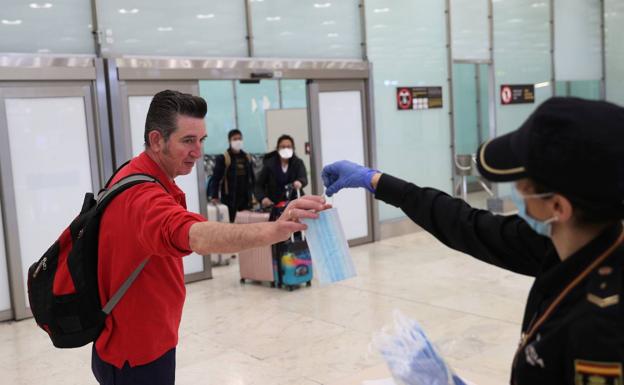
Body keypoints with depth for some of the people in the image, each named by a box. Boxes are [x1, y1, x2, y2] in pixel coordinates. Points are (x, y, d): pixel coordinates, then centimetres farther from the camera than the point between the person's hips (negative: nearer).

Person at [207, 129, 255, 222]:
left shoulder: (247, 157, 11)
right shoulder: (222, 158, -5)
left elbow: (252, 177, 16)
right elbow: (215, 178, -8)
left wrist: (253, 194, 12)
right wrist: (214, 196, -13)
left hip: (245, 198, 5)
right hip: (230, 198, -5)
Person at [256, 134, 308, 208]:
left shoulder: (298, 162, 2)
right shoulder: (270, 164, 0)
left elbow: (304, 178, -15)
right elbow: (259, 184, 3)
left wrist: (299, 182, -40)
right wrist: (263, 198, -17)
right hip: (274, 205, -1)